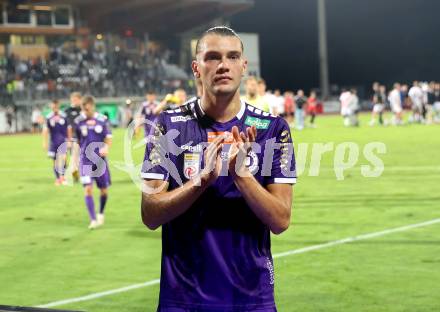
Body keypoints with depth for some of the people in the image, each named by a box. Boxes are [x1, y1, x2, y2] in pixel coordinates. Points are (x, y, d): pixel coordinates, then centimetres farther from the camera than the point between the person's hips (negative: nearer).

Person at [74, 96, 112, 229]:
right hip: (85, 160, -1)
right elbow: (76, 142, 8)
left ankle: (101, 213, 33)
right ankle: (93, 220, -10)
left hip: (100, 160, 1)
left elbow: (109, 139, 0)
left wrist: (106, 147, -22)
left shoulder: (102, 120, -1)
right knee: (88, 189, -13)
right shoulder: (78, 121, -1)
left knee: (104, 190, 6)